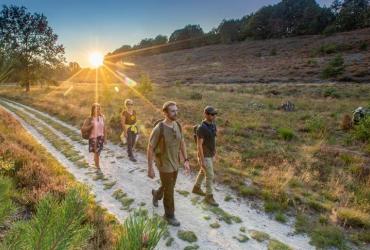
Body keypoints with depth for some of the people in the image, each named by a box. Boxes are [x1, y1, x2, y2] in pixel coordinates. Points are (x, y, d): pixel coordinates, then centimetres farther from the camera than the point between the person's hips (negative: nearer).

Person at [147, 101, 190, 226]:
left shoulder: (177, 125, -5)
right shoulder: (159, 128, -25)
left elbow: (182, 143, 6)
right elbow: (150, 149, -18)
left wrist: (186, 161, 3)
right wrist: (150, 169, -15)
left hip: (175, 163, 7)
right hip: (164, 165, -6)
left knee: (169, 186, 25)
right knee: (169, 191, 6)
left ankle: (156, 194, 57)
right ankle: (169, 215, 29)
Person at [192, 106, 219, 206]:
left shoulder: (212, 125, -1)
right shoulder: (201, 128, -29)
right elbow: (199, 145, -26)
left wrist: (214, 151, 20)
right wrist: (202, 161, -23)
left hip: (210, 154, 9)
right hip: (204, 156, -9)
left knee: (203, 172, 23)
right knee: (210, 176, 0)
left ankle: (196, 188, 43)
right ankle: (209, 197, 17)